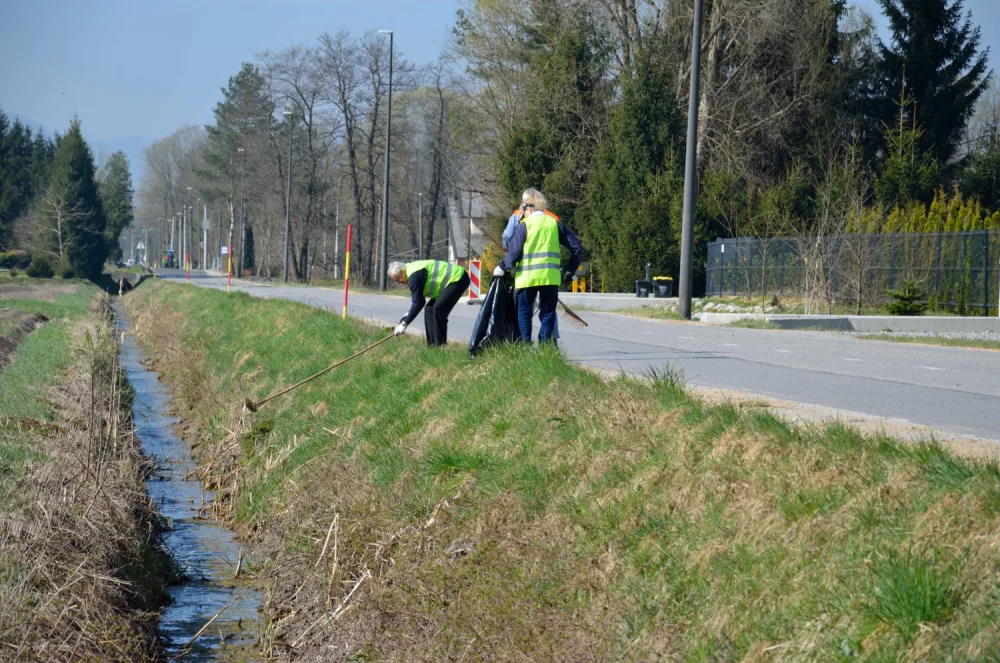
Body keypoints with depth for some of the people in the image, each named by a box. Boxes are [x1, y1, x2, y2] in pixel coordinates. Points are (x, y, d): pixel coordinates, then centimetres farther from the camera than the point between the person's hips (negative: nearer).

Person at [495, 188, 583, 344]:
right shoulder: (554, 223, 7)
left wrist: (502, 268, 7)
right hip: (551, 277, 3)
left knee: (524, 312, 10)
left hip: (527, 277, -2)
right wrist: (568, 271, 13)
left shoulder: (524, 226, -3)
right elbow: (577, 248, 7)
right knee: (548, 312, 10)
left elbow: (514, 252, -9)